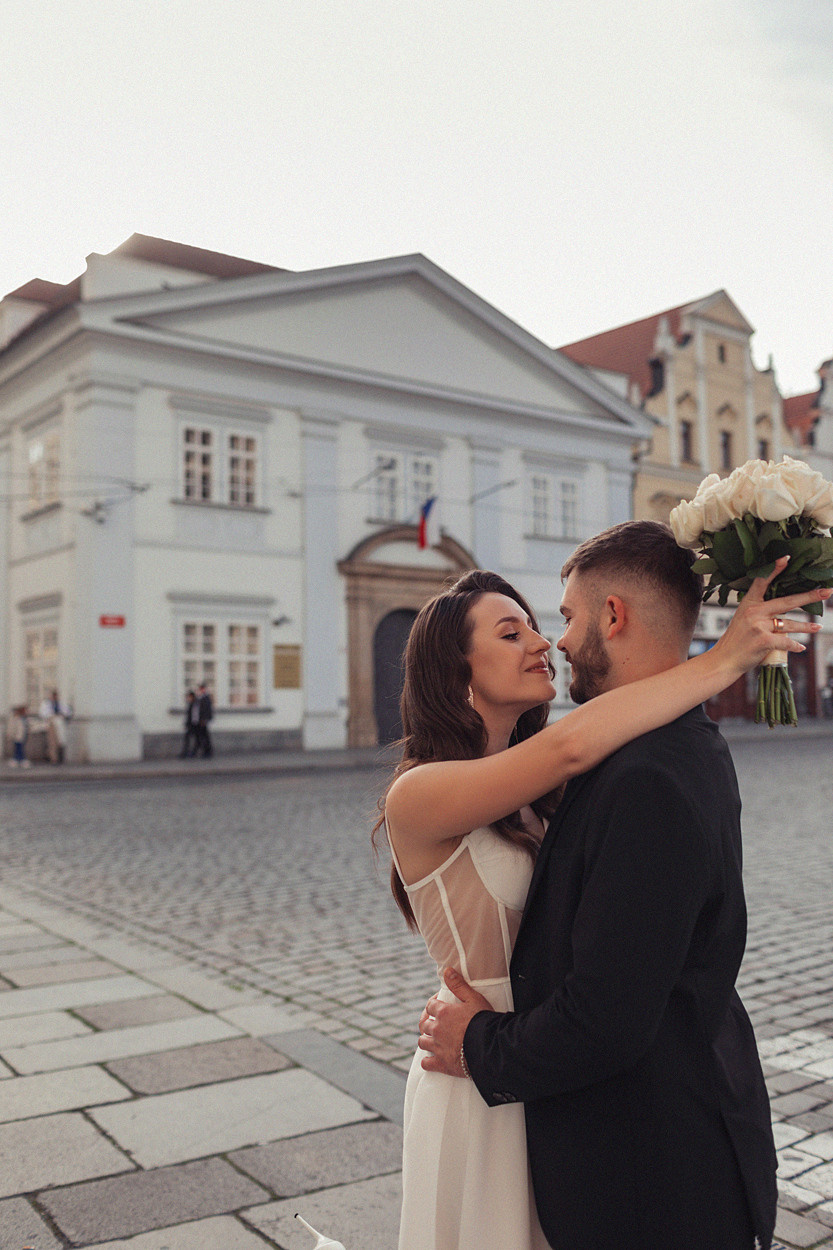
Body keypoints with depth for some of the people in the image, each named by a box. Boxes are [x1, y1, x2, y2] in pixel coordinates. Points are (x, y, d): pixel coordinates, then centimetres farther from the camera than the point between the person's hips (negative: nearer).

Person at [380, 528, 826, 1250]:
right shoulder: (416, 796, -22)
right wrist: (722, 660, -27)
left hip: (557, 1076, 7)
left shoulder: (543, 796, 4)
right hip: (482, 1091, -6)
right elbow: (570, 745, -34)